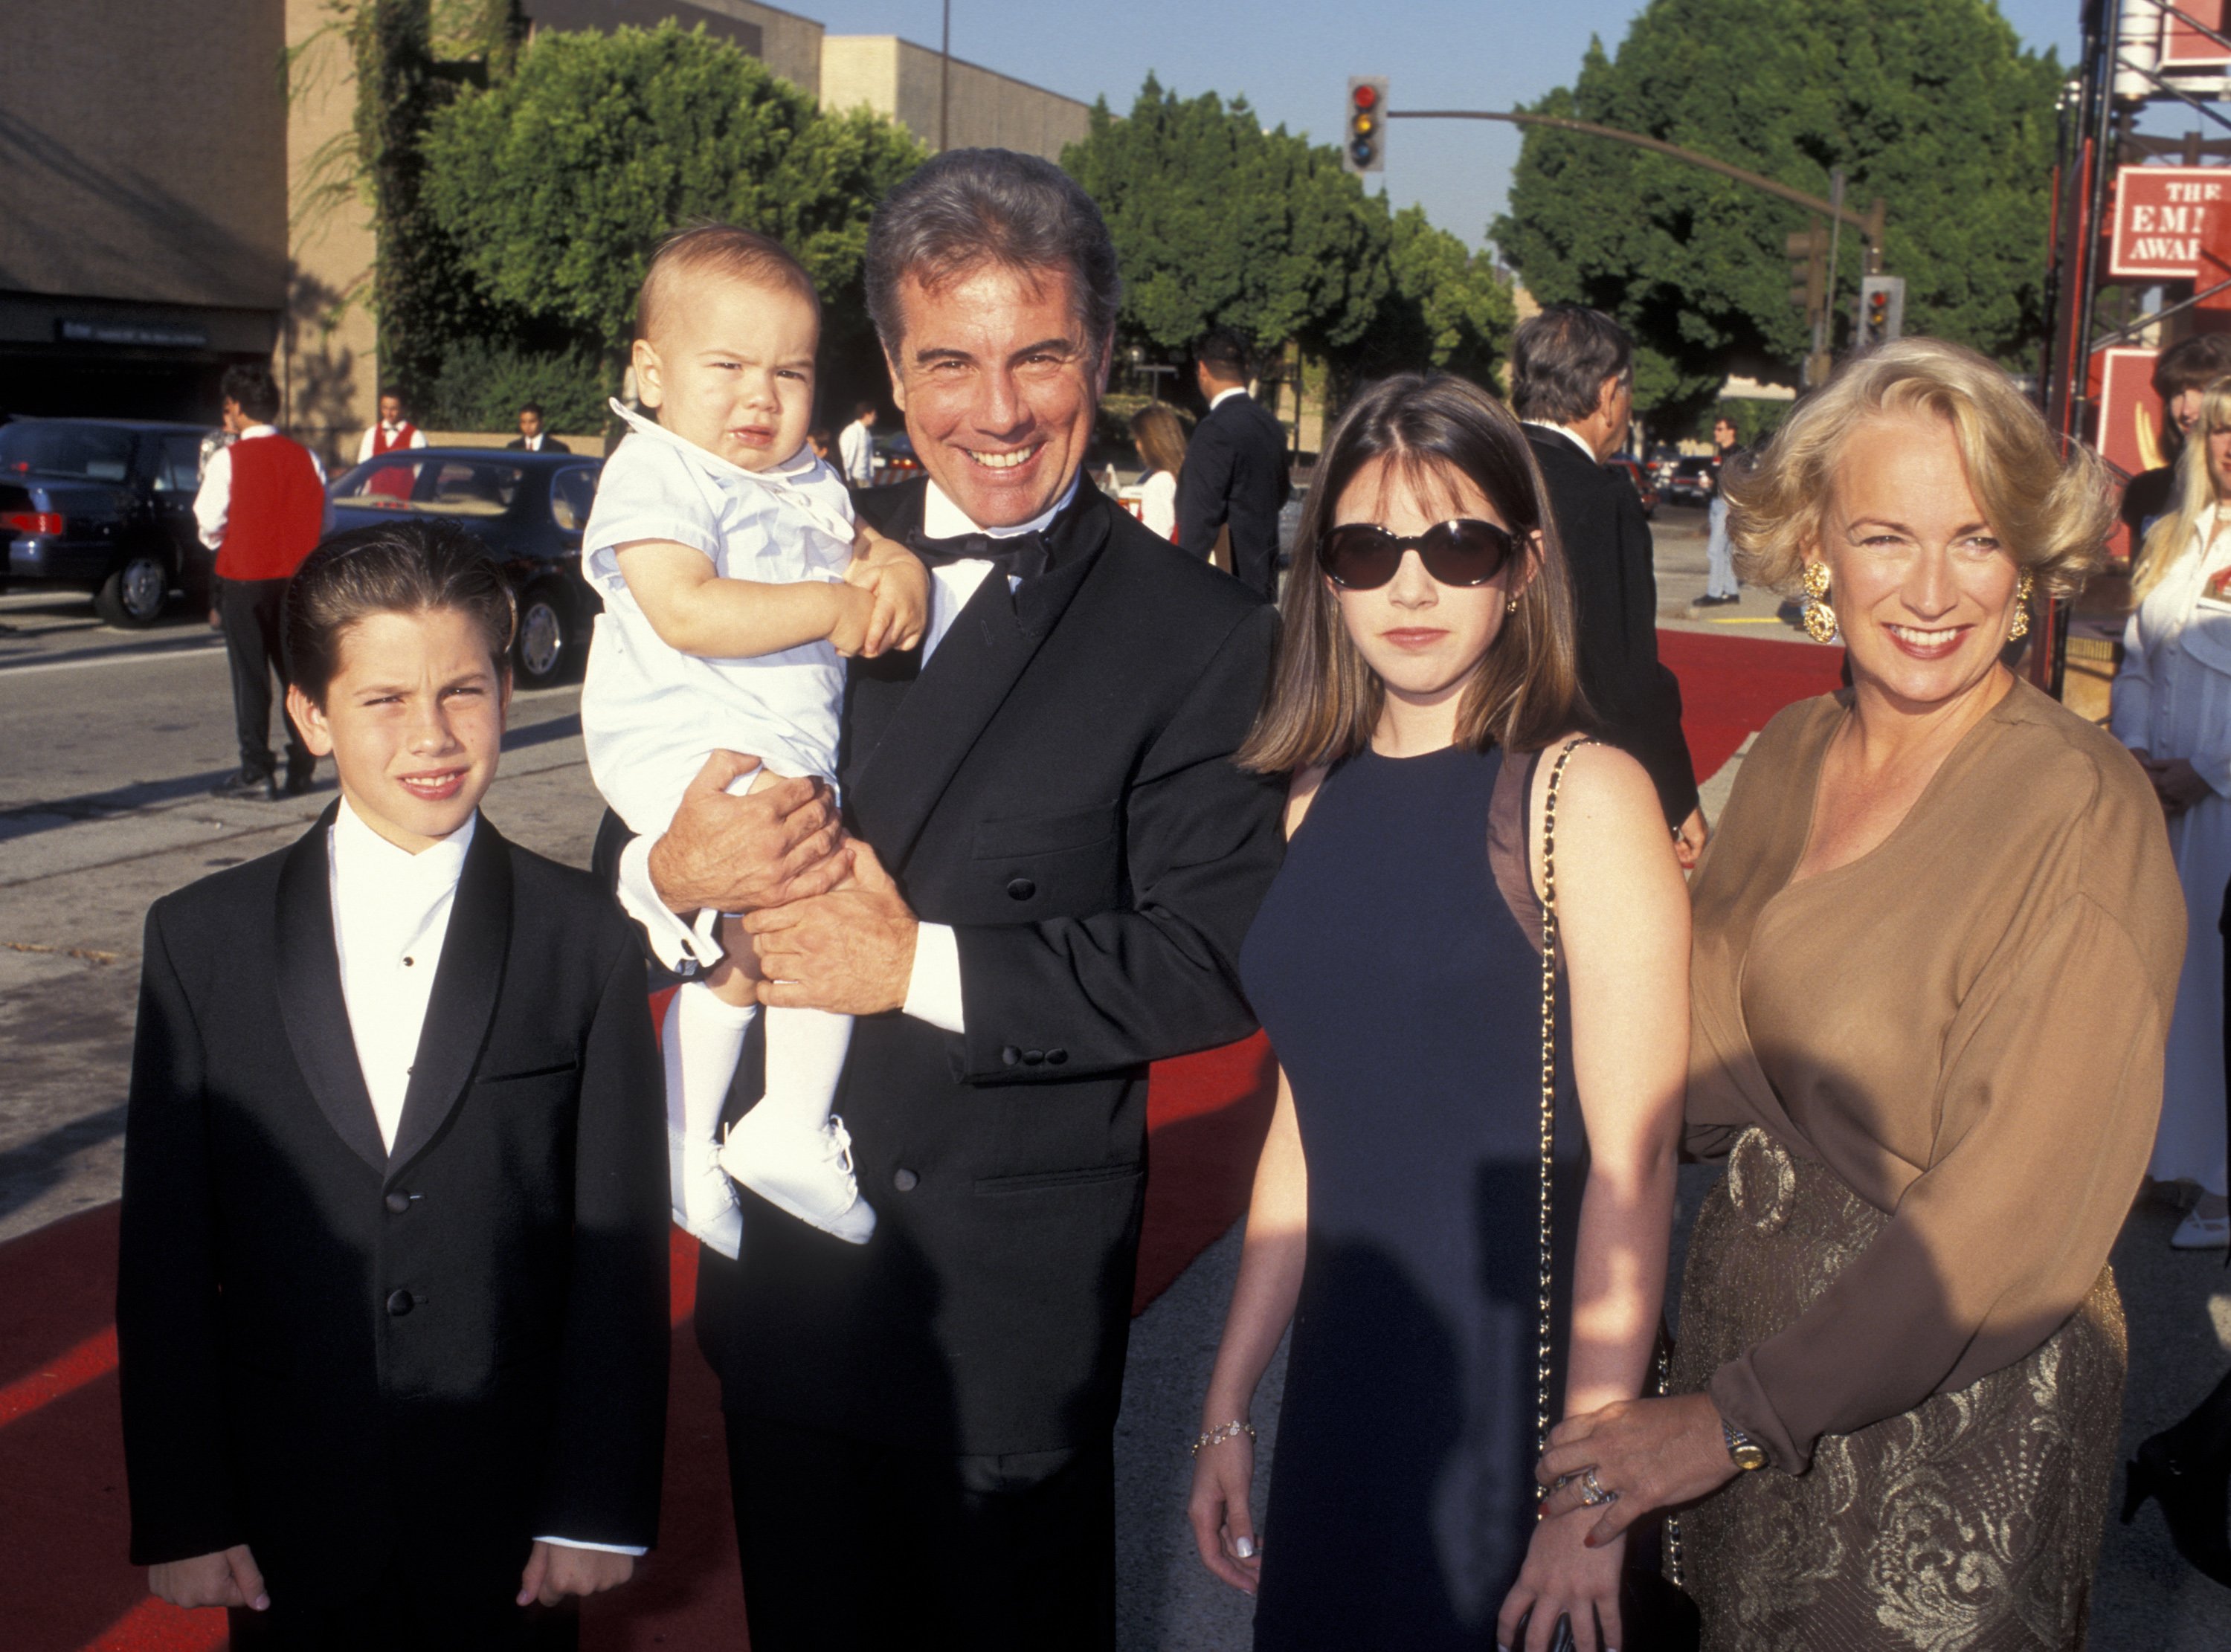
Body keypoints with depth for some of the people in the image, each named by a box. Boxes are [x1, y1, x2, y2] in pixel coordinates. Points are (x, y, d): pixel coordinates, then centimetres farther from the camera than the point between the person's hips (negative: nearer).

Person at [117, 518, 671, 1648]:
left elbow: (622, 1242, -4)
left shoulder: (586, 942, -5)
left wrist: (597, 1508, -4)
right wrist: (179, 1514, -2)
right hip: (286, 1526, 1)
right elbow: (164, 1253, -1)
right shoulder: (202, 941, -2)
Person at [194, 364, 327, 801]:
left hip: (244, 577, -4)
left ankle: (256, 770, 0)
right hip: (296, 579, 4)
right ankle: (302, 766, 13)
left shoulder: (228, 460, -10)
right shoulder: (305, 457, 3)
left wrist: (216, 542, 11)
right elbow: (323, 522, 5)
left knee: (250, 676, 1)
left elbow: (210, 523, -10)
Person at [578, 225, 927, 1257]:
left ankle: (682, 1146, 33)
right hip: (683, 748, -9)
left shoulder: (808, 484, 14)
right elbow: (687, 611, -24)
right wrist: (834, 608, -24)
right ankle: (794, 1129, -14)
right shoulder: (654, 475, -11)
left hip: (783, 759, 9)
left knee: (739, 958, 17)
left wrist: (900, 575, -8)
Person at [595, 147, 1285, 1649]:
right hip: (782, 1257, 5)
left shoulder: (1199, 636, -11)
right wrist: (673, 869, -19)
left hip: (1012, 1299, -4)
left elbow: (1216, 959, -18)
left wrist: (926, 966, -22)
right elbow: (639, 830, 4)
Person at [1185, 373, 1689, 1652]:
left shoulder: (1584, 794, -12)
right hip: (1342, 1390, 5)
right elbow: (1312, 1117, 10)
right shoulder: (1320, 795, 5)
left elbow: (1632, 1158, -15)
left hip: (1516, 1391, -5)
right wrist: (1230, 1404, 12)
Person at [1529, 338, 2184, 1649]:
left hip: (1949, 1407, -5)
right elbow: (1703, 1057, 4)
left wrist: (1738, 1417, -19)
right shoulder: (1791, 756, 1)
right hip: (1748, 1318, 6)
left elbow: (2015, 1215, -21)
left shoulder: (2084, 813, -19)